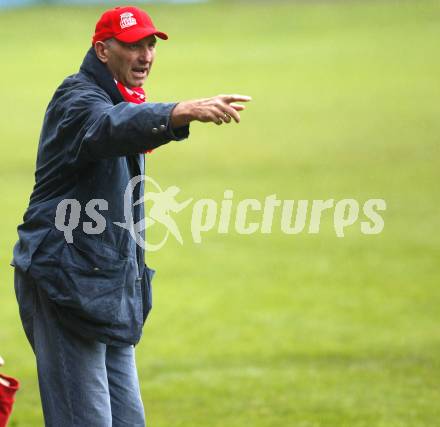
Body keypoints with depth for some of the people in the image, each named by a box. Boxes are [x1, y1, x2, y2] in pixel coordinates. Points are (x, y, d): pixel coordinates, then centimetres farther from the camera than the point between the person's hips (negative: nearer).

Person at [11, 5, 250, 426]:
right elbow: (113, 125, -36)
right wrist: (184, 112, -55)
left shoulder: (122, 101, 19)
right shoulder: (78, 98, -12)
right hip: (67, 283, -10)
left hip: (110, 290, 10)